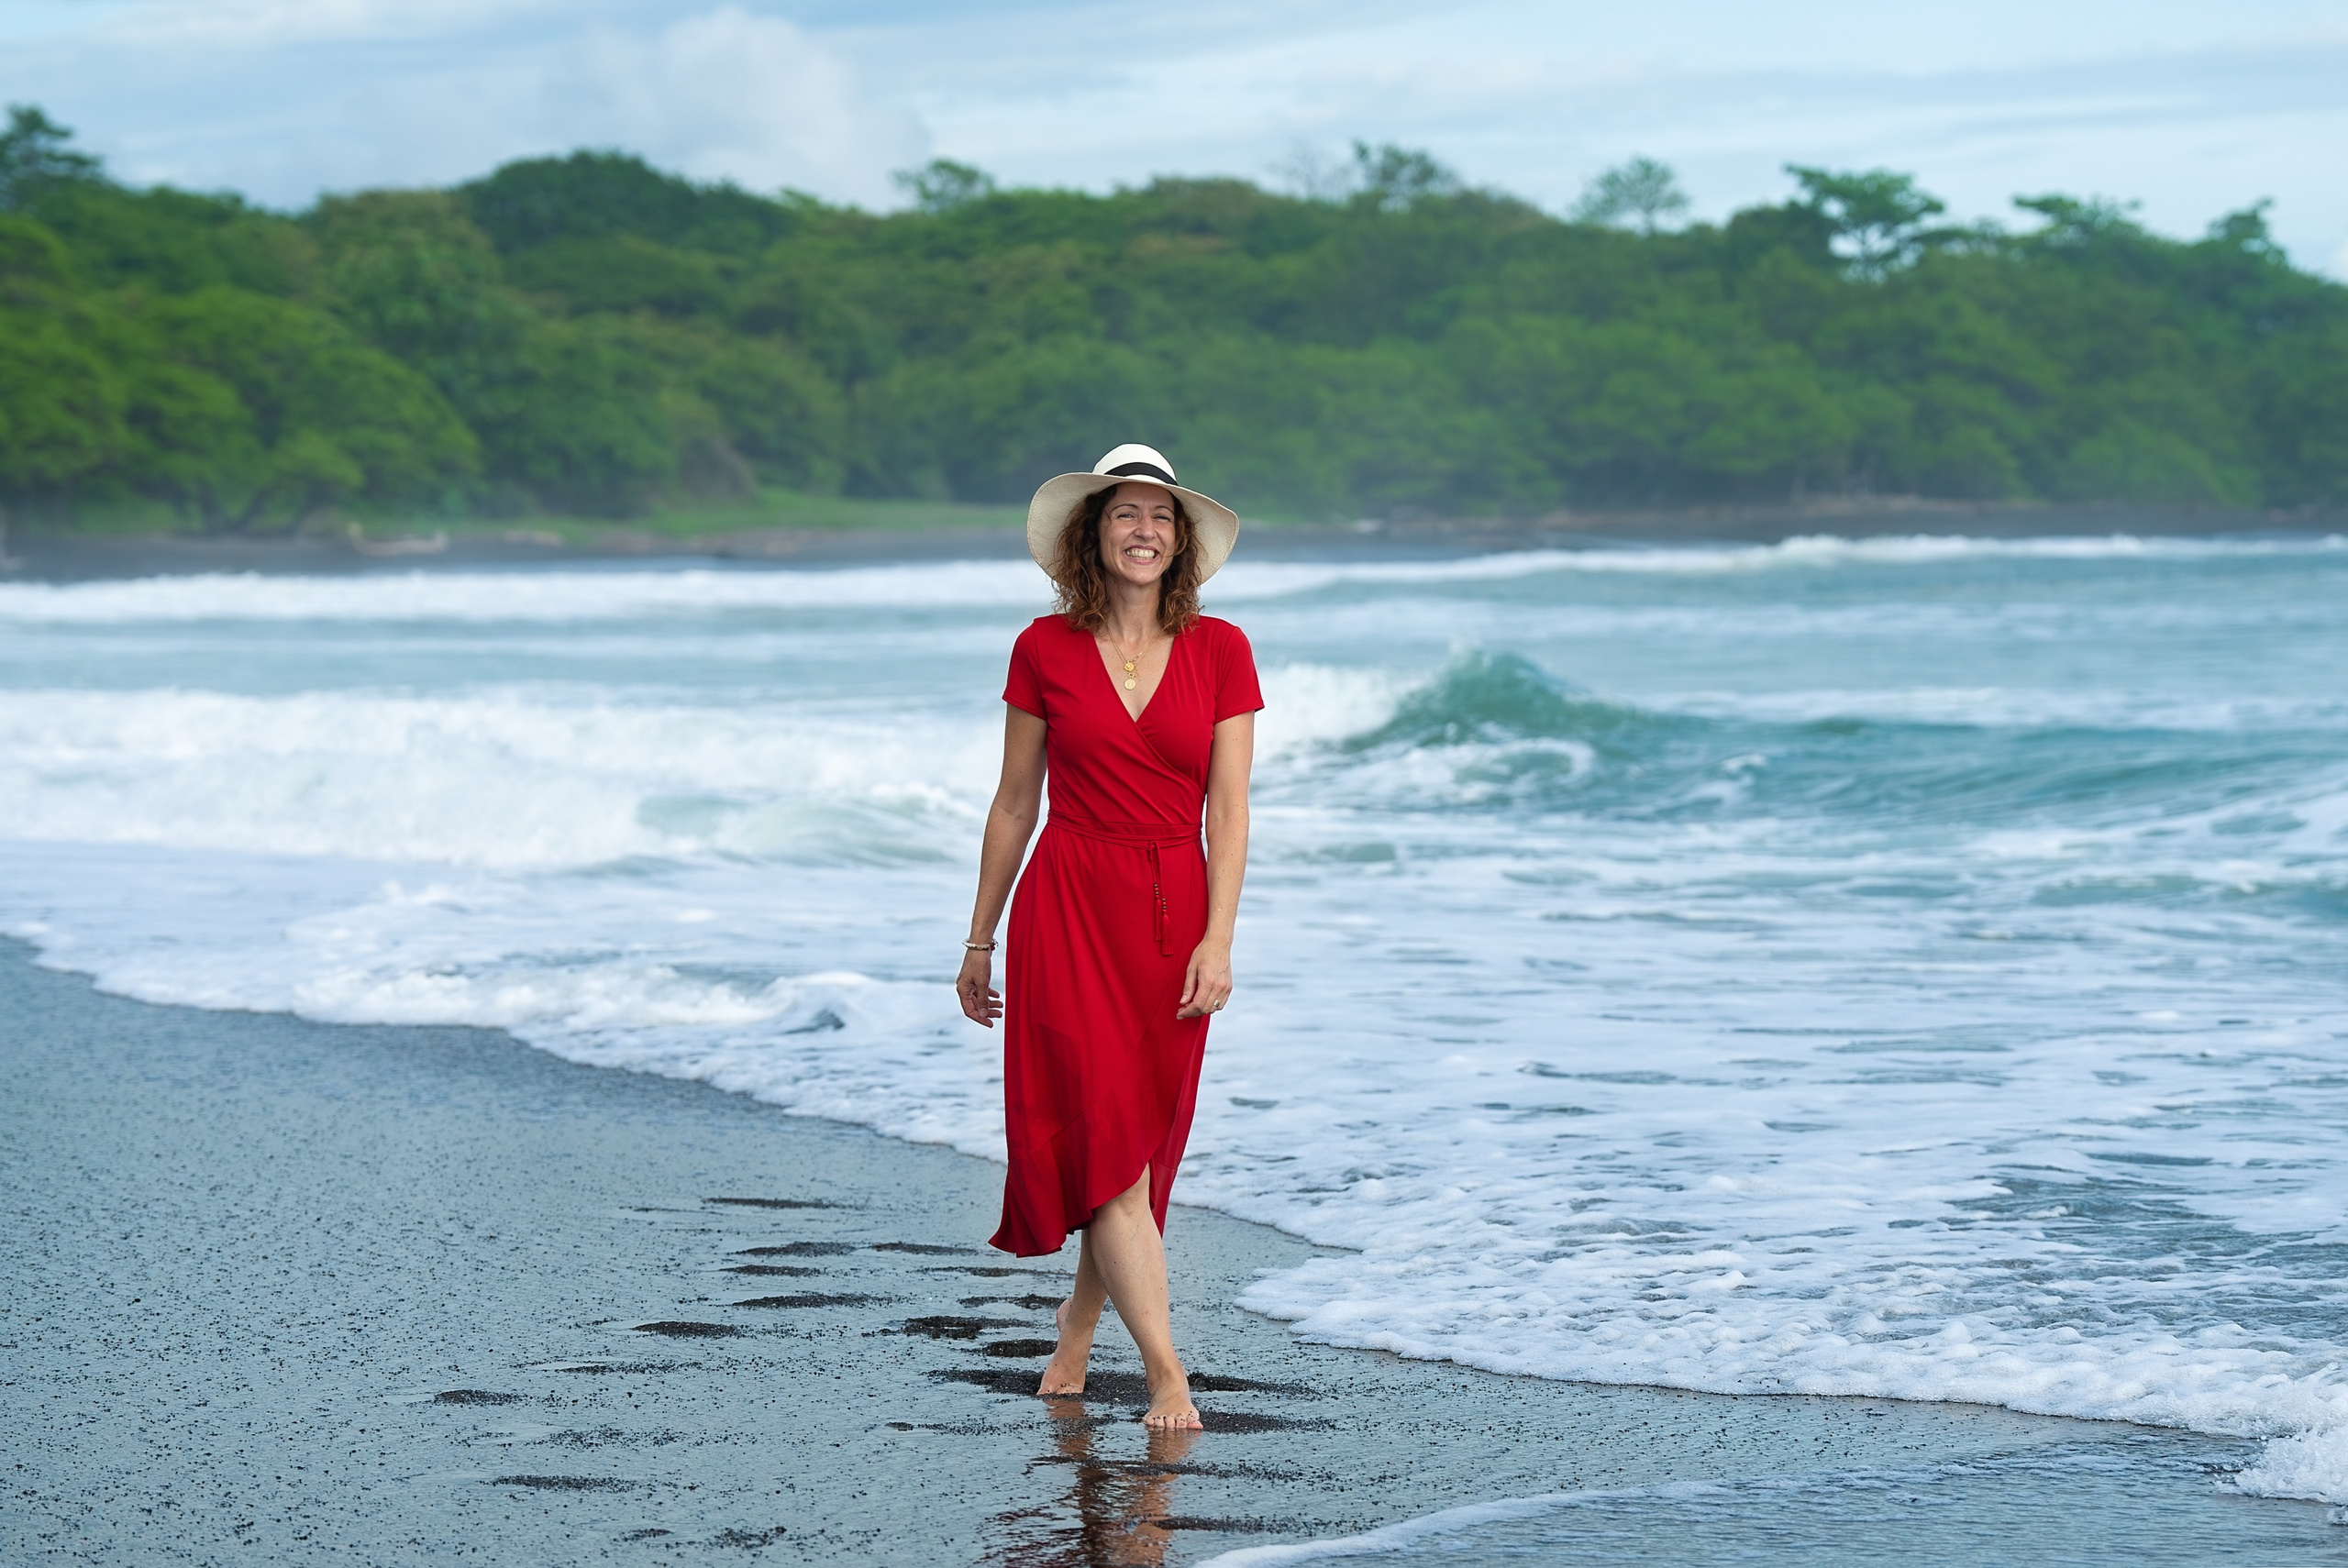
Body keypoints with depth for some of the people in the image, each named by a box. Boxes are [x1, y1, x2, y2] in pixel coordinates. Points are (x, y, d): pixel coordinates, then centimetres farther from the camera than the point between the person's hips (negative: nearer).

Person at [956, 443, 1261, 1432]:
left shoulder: (1220, 652, 2)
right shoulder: (1046, 651, 1)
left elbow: (1228, 811, -1)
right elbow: (1014, 803, 7)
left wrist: (1217, 942, -10)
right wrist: (980, 941, 10)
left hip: (1174, 908, 2)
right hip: (1068, 903, -2)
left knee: (1143, 1139, 8)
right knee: (1105, 1135, -12)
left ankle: (1079, 1322, 31)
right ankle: (1165, 1372, -15)